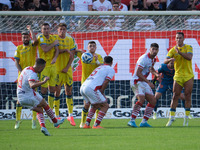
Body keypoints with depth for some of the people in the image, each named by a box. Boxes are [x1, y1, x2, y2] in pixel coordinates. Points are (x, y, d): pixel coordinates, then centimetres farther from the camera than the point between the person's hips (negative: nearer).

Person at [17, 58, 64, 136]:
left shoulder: (27, 69, 8)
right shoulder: (32, 74, -23)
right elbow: (32, 85, -43)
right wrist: (43, 82, -46)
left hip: (20, 97, 9)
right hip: (29, 96, -9)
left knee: (39, 110, 15)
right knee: (45, 105, 13)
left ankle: (42, 126, -5)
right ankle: (55, 121, 26)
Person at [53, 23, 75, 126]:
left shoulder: (70, 40, 7)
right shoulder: (54, 38, 0)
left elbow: (72, 56, 3)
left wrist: (67, 67, -8)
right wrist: (65, 50, -16)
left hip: (67, 70, 3)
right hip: (57, 69, -3)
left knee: (69, 91, 4)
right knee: (57, 91, -3)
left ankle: (70, 115, 11)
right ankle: (56, 116, 1)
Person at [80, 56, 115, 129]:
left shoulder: (99, 67, 31)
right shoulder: (111, 70, 8)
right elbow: (105, 82, -4)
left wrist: (102, 95, 25)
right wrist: (101, 93, 4)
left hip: (82, 87, 8)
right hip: (91, 89, -8)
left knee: (95, 106, 26)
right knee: (105, 106, 3)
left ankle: (87, 124, 16)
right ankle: (96, 125, -7)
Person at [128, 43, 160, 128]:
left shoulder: (153, 59, 11)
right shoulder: (144, 59, -18)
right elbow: (138, 73, -23)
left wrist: (156, 74, 10)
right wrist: (148, 82, -24)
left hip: (144, 82, 10)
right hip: (137, 81, -10)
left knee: (153, 101, 4)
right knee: (141, 99, -28)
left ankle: (144, 121, 6)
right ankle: (132, 120, -28)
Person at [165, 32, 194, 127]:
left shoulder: (188, 47, 4)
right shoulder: (172, 50, 4)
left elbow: (189, 57, -14)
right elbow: (165, 61, -7)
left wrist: (179, 52, -20)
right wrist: (170, 59, -29)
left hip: (188, 76, -1)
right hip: (178, 76, 1)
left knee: (187, 96, -3)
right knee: (175, 96, -4)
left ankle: (186, 118, 4)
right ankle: (171, 118, 0)